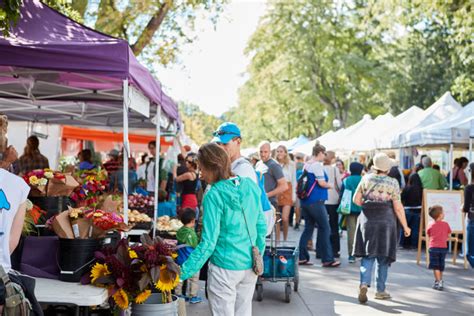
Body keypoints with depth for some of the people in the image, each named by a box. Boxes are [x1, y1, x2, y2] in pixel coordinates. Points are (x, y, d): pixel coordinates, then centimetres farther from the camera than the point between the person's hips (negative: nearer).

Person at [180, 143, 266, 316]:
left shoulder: (214, 195, -15)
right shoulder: (250, 186, 1)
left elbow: (208, 243, -18)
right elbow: (261, 227, 8)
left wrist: (182, 273, -15)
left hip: (225, 269, -6)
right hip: (250, 268, 6)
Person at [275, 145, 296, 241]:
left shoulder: (291, 164, 4)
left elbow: (294, 181, 7)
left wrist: (294, 195, 2)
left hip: (287, 191, -1)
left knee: (285, 218, -9)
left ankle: (285, 239, 8)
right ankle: (277, 240, 14)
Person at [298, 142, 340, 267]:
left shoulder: (306, 165, 14)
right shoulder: (317, 165, -13)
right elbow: (322, 183, -19)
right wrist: (329, 185, 1)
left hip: (306, 200, 9)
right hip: (316, 201, -9)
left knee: (308, 228, 11)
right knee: (325, 228, -2)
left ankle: (302, 257, 10)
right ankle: (327, 259, 0)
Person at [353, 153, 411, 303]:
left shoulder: (366, 179, 1)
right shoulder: (393, 183, -4)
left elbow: (356, 200, 4)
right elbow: (398, 207, -4)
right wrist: (405, 226, 4)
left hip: (367, 220, 1)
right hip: (386, 221, -1)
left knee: (368, 255, 6)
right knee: (383, 257, 9)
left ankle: (364, 283, -15)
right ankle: (380, 290, 14)